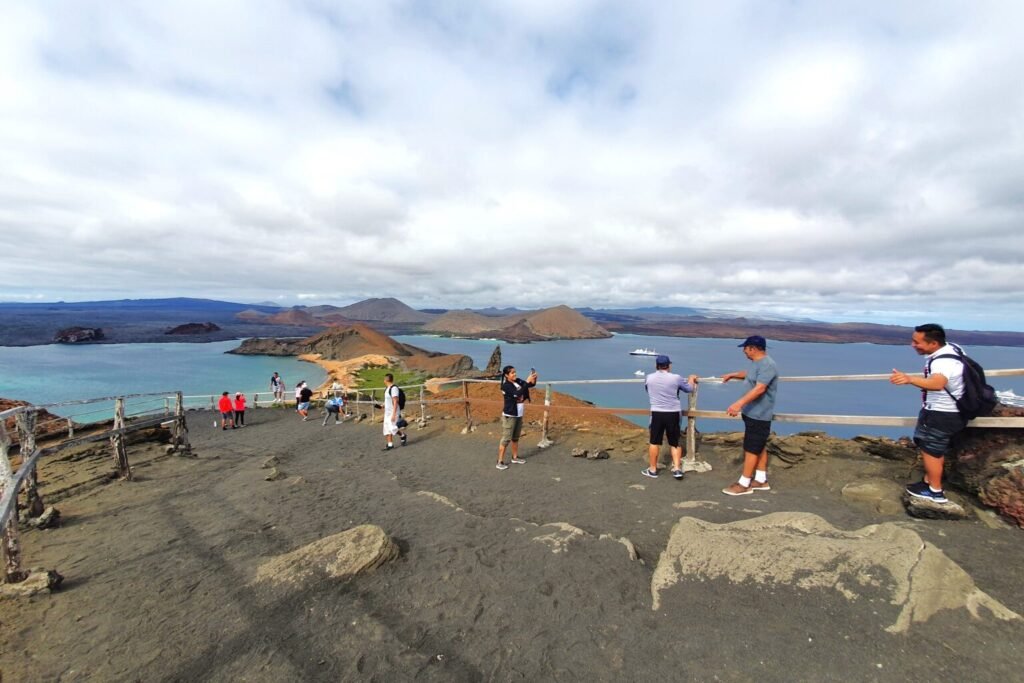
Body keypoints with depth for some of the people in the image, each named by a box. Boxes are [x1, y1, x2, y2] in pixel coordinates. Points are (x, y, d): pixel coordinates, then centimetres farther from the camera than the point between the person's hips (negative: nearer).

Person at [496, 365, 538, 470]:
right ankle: (500, 462, 4)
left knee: (515, 438, 18)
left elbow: (532, 384, 5)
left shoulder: (518, 381, -1)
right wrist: (527, 381, -32)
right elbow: (518, 394, -32)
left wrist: (534, 379, -18)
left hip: (519, 415, 7)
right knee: (506, 439, -3)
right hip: (509, 416, -7)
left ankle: (515, 457, 32)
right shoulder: (506, 386, -19)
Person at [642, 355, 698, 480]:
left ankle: (652, 469, 16)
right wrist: (692, 378, 32)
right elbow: (689, 389, 13)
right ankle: (677, 468, 8)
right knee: (675, 442, 13)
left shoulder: (649, 378, 1)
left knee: (654, 442, 9)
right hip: (673, 413, 0)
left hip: (657, 413, 0)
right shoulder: (676, 378, -3)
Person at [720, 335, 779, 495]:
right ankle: (761, 480, 27)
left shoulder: (767, 365, -23)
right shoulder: (756, 363, 10)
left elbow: (760, 388, -35)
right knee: (760, 446, 17)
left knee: (751, 448, -3)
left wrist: (739, 403, -43)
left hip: (759, 415, -10)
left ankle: (744, 484, 5)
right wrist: (732, 375, 35)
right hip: (753, 413, 10)